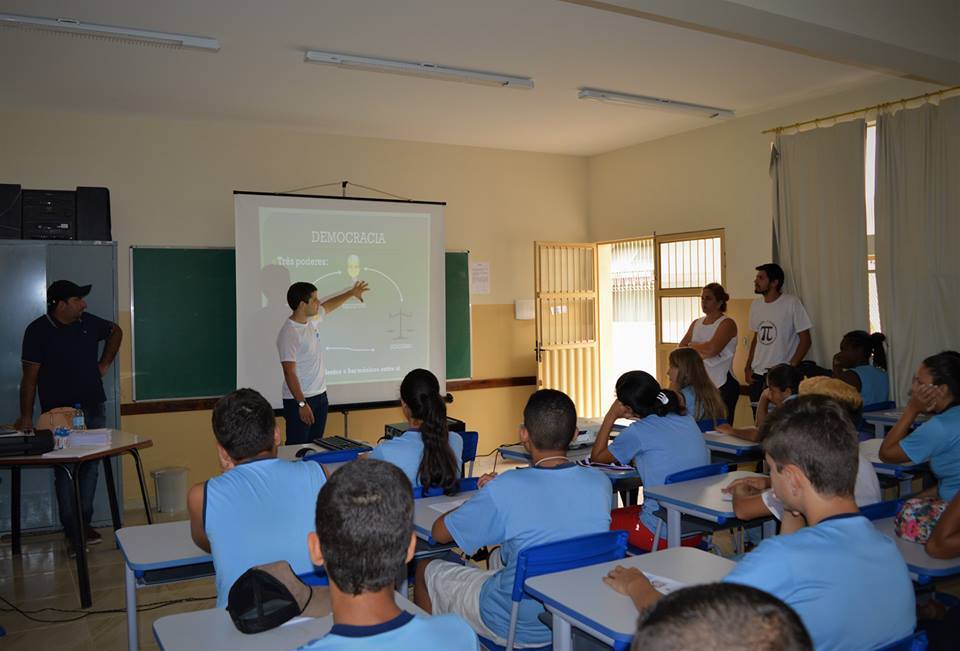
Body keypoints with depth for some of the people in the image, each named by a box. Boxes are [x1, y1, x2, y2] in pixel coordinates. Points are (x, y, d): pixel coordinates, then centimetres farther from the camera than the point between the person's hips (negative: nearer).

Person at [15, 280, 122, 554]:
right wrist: (26, 416, -10)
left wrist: (104, 363, 16)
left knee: (90, 467, 8)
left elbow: (116, 331, 24)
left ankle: (85, 522, 20)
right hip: (59, 413, -4)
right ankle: (73, 533, 2)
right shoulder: (38, 331, -9)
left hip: (93, 408, 4)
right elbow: (30, 377, -8)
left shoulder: (88, 322, 2)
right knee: (65, 472, -3)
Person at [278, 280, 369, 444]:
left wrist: (352, 293, 39)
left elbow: (328, 306, 27)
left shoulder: (311, 320, 5)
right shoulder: (289, 333, -20)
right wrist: (302, 404, -25)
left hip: (320, 396, 8)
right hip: (299, 400, -8)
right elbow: (289, 373, -22)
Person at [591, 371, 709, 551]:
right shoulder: (688, 421, 3)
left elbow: (597, 457, 2)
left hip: (662, 536, -7)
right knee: (631, 510, 30)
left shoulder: (637, 432, -15)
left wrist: (611, 416, 2)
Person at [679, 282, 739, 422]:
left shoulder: (727, 324, -5)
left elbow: (712, 348, -20)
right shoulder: (696, 324, 14)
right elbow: (681, 349, 6)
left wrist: (692, 346, -3)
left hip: (723, 385, -6)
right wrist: (701, 351, -11)